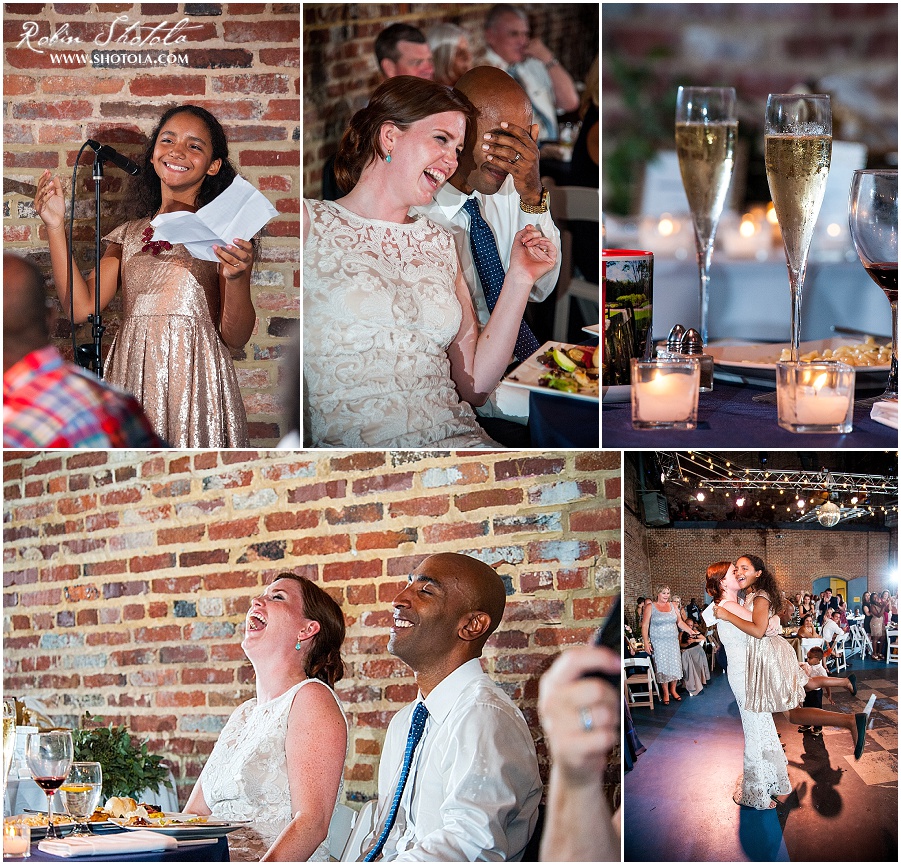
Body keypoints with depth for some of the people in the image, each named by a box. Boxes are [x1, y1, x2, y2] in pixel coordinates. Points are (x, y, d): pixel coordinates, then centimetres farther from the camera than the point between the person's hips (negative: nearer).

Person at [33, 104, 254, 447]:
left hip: (196, 383, -3)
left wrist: (236, 277, -22)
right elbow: (81, 307, 1)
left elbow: (236, 338, -4)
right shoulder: (129, 235, 14)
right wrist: (55, 226, 1)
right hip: (133, 380, 3)